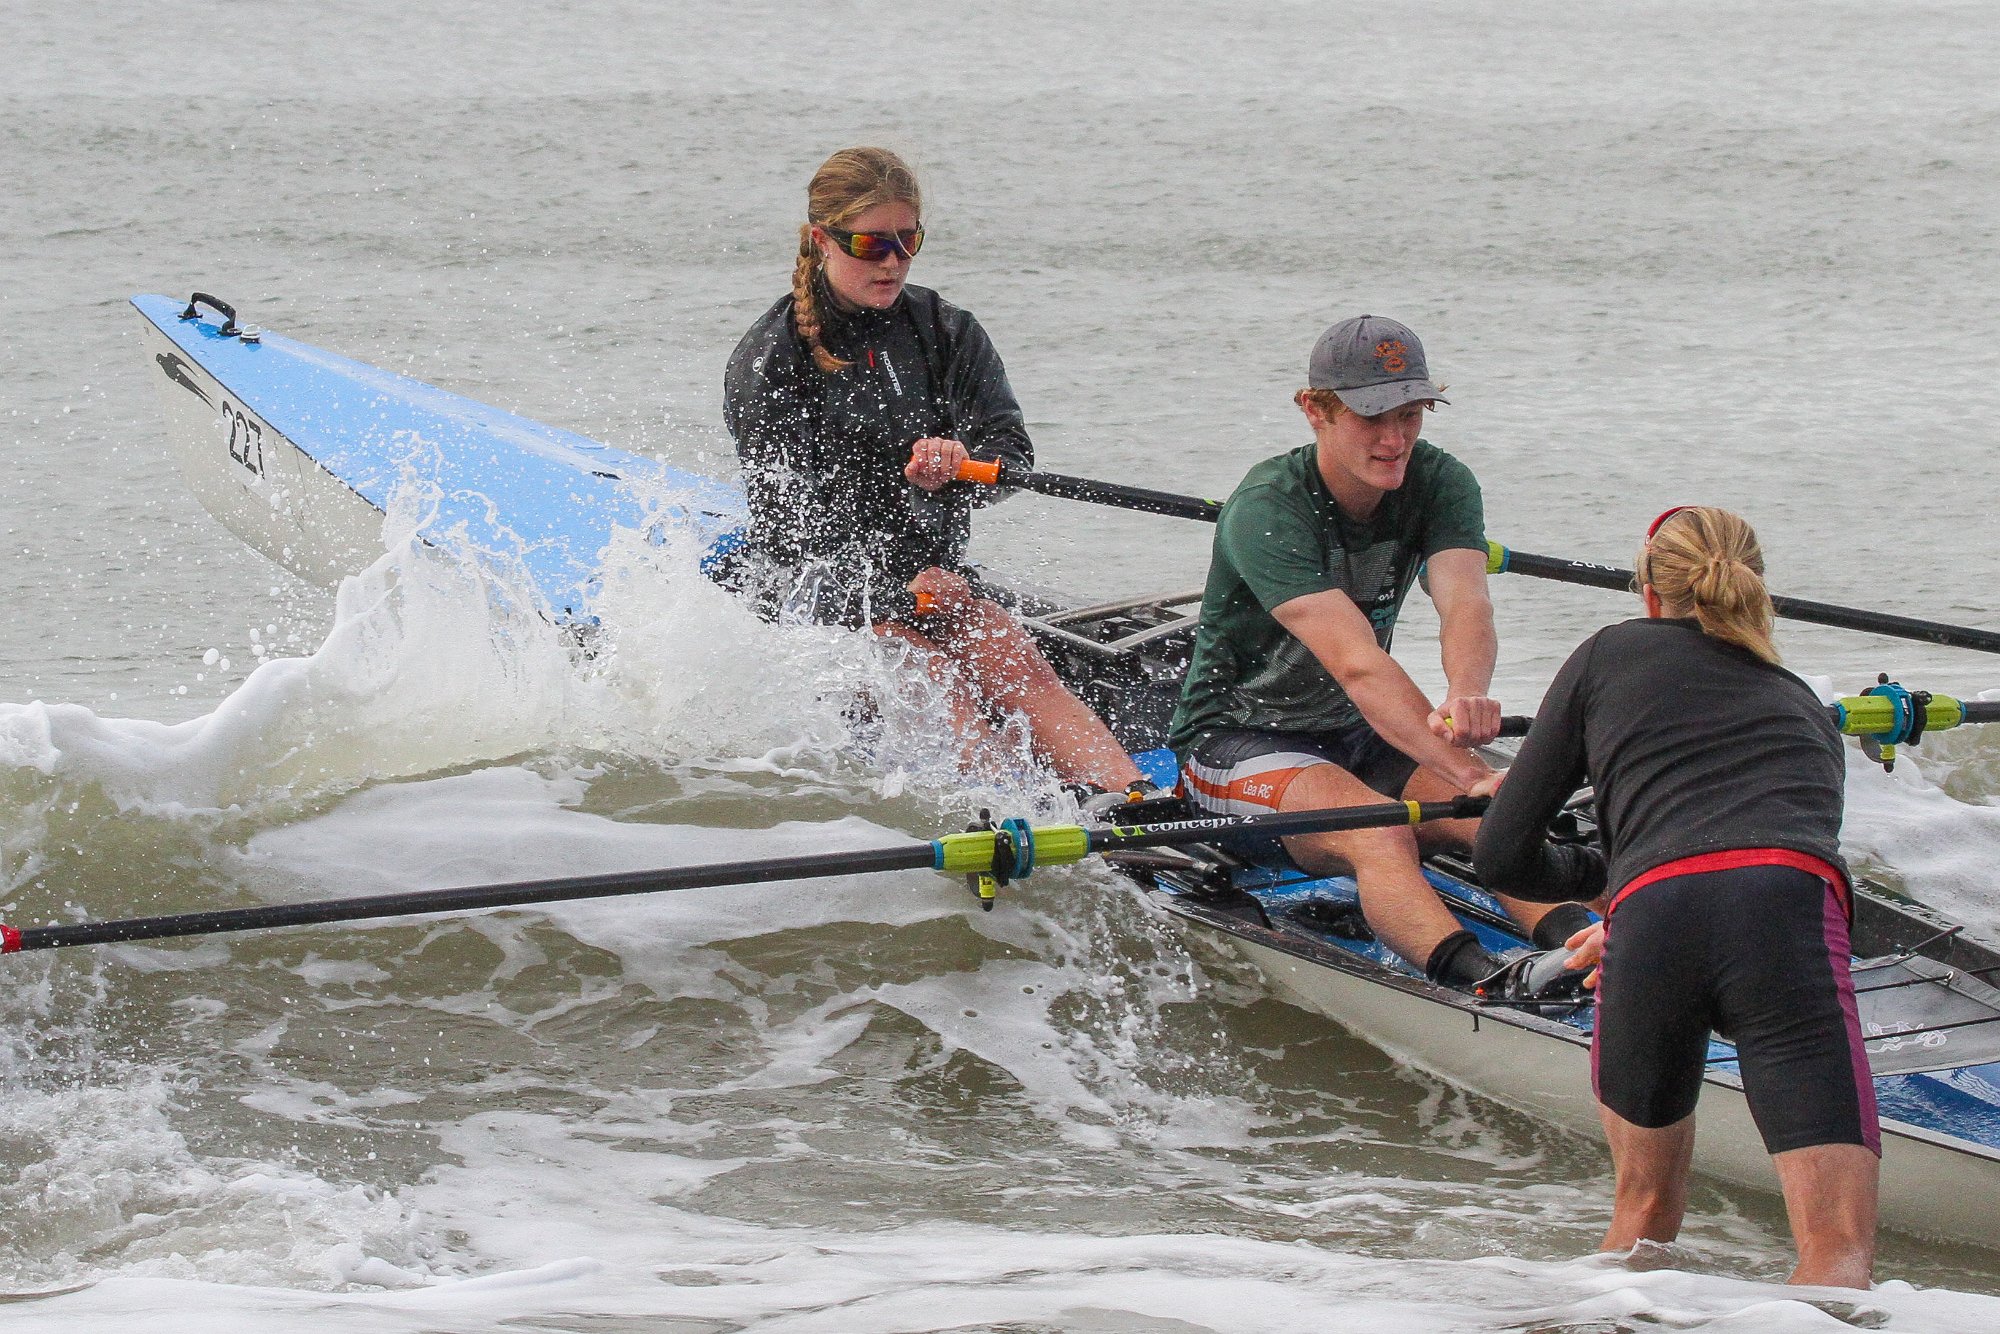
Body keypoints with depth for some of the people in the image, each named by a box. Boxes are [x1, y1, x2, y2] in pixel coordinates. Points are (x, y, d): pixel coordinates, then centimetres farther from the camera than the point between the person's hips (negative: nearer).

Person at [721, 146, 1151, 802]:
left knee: (1020, 667, -24)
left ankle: (1137, 802, -45)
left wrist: (958, 464, -29)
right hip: (816, 588, -3)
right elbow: (789, 518, -11)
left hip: (930, 575, 3)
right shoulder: (767, 359, -6)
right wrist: (900, 594, -18)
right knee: (939, 685, -30)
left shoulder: (947, 333, 7)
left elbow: (1012, 449, -4)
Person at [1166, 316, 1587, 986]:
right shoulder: (1265, 510, -24)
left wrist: (1466, 697, -51)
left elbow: (1465, 603, -26)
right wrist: (1471, 775, -47)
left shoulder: (1439, 483, -6)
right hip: (1237, 744, -6)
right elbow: (1357, 665, -36)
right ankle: (1480, 982, -58)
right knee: (1381, 836, -36)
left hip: (1361, 739, 6)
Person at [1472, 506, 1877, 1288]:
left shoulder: (1610, 654, 27)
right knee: (1839, 1246, -11)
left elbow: (1502, 857, 24)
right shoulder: (1804, 708, 36)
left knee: (1645, 1207, 25)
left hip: (1655, 918, 0)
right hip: (1792, 919, 0)